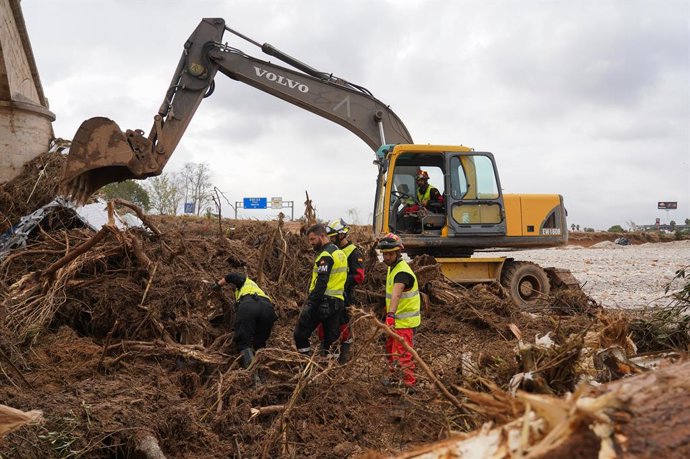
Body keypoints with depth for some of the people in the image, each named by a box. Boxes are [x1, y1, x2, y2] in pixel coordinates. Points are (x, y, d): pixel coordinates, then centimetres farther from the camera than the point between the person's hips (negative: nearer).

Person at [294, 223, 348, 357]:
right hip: (338, 302, 9)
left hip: (322, 302, -9)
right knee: (331, 338, 11)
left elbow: (321, 283, -22)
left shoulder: (326, 255, -14)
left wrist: (309, 304, -22)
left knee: (300, 335, 0)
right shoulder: (340, 252, 16)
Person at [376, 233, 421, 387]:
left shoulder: (402, 272, -25)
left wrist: (390, 315, -55)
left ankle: (409, 383, 5)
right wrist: (389, 311, 25)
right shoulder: (392, 267, 8)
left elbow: (396, 294, -43)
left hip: (405, 321, -10)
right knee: (390, 348, 23)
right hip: (397, 319, 10)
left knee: (403, 354, -5)